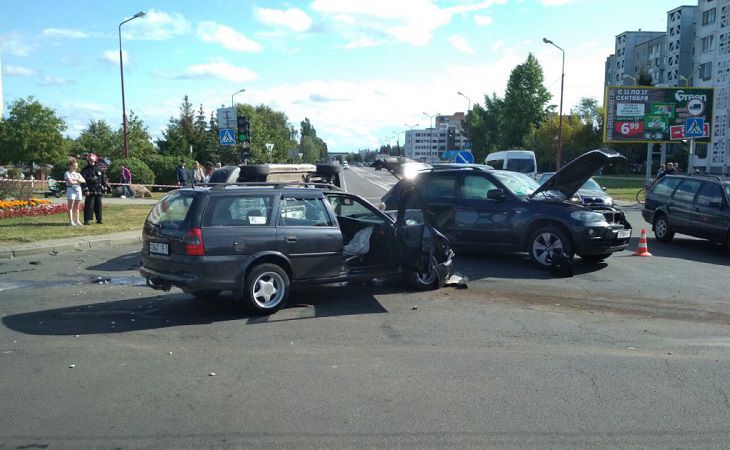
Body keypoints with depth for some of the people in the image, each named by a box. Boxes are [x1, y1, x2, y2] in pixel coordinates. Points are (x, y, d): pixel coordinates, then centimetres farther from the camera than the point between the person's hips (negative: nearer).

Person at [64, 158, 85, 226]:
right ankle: (71, 221, -7)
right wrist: (78, 182, -2)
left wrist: (76, 179, -11)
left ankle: (77, 220, 13)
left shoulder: (78, 174, 19)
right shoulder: (67, 173, 2)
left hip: (78, 190, 6)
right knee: (71, 206, -6)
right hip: (71, 189, -6)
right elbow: (70, 182, -13)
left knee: (77, 207, 8)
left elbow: (84, 181, 3)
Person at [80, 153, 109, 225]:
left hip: (98, 191, 4)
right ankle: (86, 220, -4)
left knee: (98, 205, 9)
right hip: (90, 192, -4)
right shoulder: (85, 170, 0)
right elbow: (83, 181, -6)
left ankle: (99, 219, 18)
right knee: (89, 206, -8)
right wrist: (85, 190, -14)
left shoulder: (99, 169, 13)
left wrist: (105, 187, 12)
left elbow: (104, 179, 17)